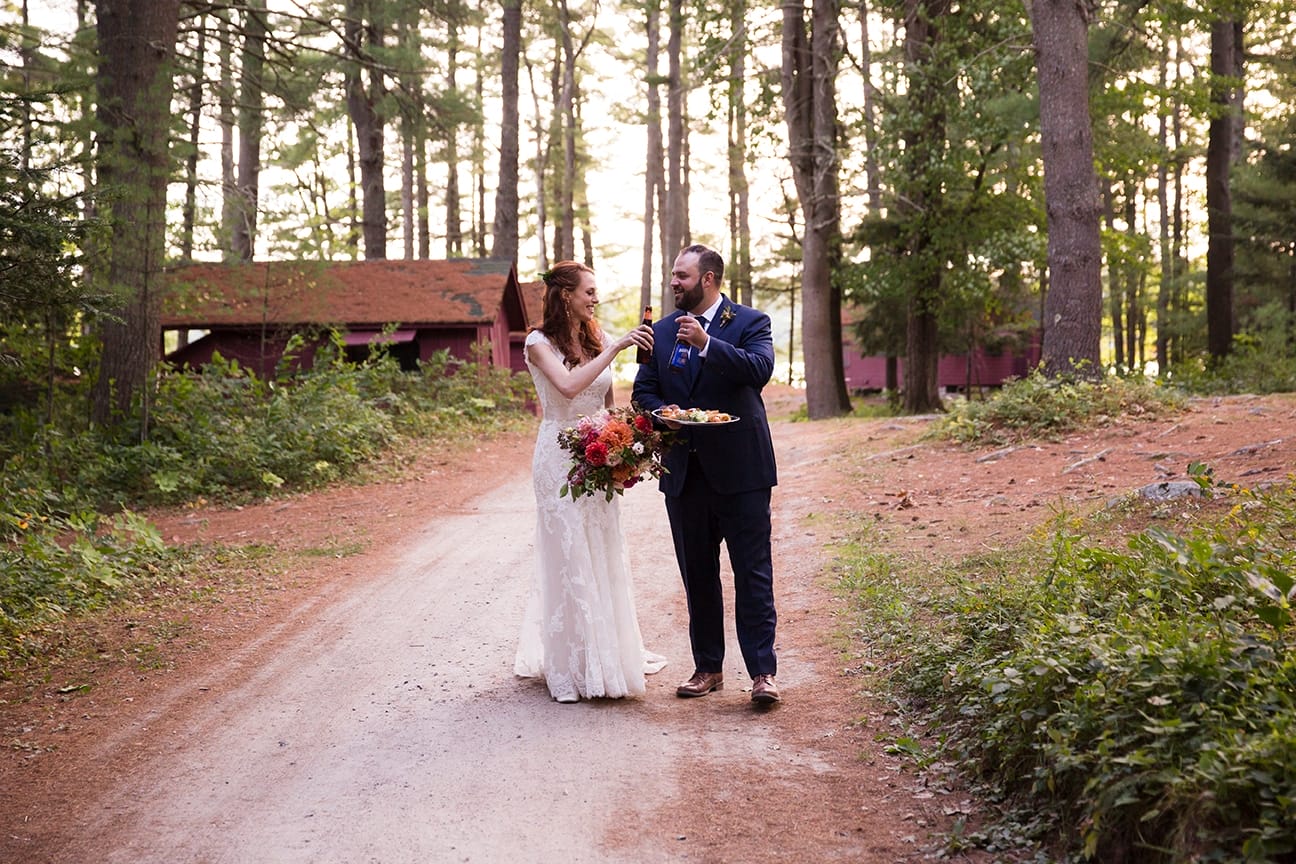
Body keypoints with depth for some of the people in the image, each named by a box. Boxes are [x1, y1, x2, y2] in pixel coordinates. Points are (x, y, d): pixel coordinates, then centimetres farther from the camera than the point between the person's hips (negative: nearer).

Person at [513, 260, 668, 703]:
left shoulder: (595, 339, 9)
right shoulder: (540, 343, -8)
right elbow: (568, 386, -26)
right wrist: (615, 348, -26)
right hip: (560, 458, -6)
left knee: (605, 553, 11)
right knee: (569, 557, -1)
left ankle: (610, 650, 24)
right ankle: (572, 667, 8)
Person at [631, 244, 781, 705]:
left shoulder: (751, 323, -1)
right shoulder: (662, 331, 12)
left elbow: (760, 370, -19)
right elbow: (643, 390, 12)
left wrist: (706, 343, -26)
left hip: (739, 469, -5)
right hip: (684, 471, 5)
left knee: (753, 572, -4)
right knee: (697, 574, 10)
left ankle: (762, 671, 0)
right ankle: (708, 667, 20)